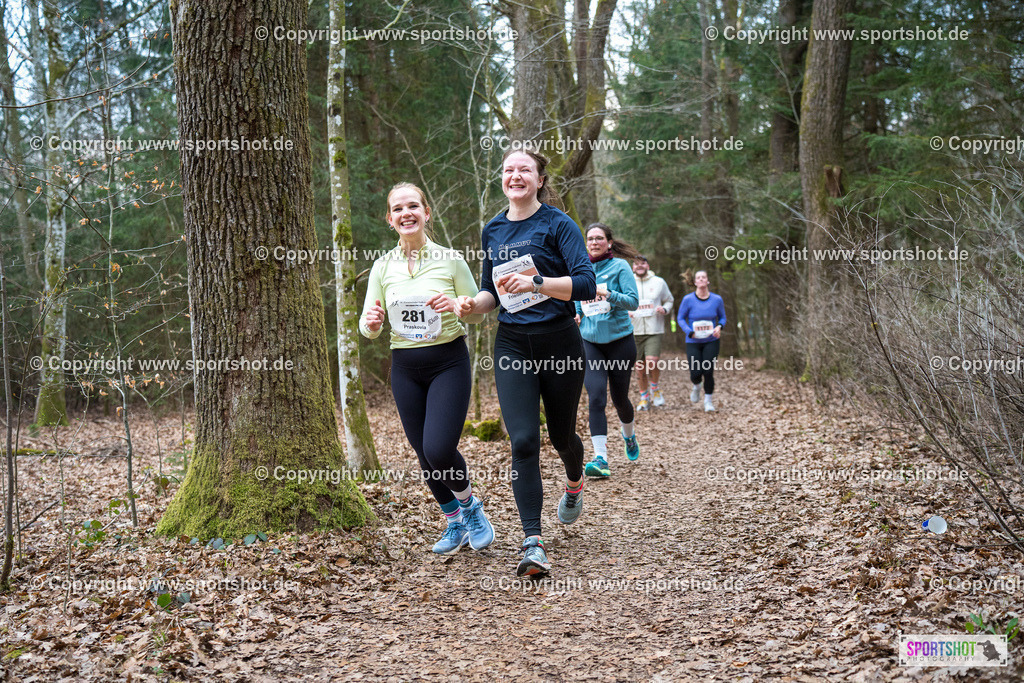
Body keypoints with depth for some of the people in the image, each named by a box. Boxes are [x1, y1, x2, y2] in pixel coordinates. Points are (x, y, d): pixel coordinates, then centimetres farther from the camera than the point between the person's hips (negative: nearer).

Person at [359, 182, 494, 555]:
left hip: (449, 360, -3)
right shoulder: (383, 266, 4)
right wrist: (371, 323, -18)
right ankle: (455, 523, 30)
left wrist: (456, 305, -18)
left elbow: (478, 312, 3)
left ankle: (469, 504, 15)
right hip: (405, 367, 4)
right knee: (425, 454, 8)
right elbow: (369, 330, 6)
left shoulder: (450, 259, -4)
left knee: (439, 450, -16)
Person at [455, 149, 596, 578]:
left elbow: (586, 284, -15)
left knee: (561, 435, 13)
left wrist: (536, 282, -28)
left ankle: (575, 484, 49)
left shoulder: (557, 224, -6)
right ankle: (533, 545, -11)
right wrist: (474, 304, -2)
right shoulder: (492, 231, 10)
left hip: (559, 342, -3)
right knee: (523, 441, -11)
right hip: (512, 345, 3)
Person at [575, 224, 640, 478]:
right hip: (590, 342, 2)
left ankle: (629, 435, 42)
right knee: (596, 398, -12)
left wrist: (608, 294, -26)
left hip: (620, 340, -2)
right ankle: (600, 458, -16)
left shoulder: (619, 266, -4)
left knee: (619, 397, 10)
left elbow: (633, 301, -11)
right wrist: (575, 314, 1)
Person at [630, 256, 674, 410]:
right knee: (640, 367, 6)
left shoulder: (659, 282, 6)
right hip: (634, 331, 1)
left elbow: (669, 300, 16)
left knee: (652, 362, -19)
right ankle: (644, 396, 24)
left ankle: (655, 388, 10)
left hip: (654, 330, -1)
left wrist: (665, 309, -6)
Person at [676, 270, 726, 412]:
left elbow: (722, 317, 10)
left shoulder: (716, 299, -3)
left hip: (711, 342, 1)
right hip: (693, 342, -1)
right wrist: (690, 332, -14)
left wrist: (719, 327, -12)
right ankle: (696, 387, 32)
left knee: (708, 372, -8)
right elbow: (680, 318, 1)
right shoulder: (688, 299, -8)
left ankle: (708, 401, 13)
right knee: (696, 373, -6)